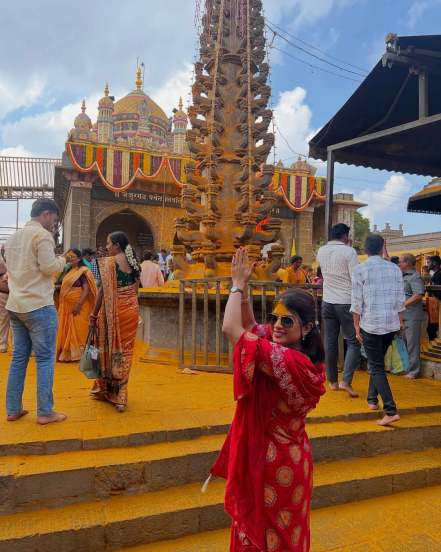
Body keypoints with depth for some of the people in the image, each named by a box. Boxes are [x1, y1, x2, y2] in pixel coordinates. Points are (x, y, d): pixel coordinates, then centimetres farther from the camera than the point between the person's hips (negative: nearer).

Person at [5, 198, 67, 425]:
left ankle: (13, 409, 19)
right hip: (38, 306, -8)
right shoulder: (42, 234, -10)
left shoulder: (14, 236, 16)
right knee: (45, 358, -1)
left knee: (19, 357, 13)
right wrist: (62, 260, 2)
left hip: (15, 306, 8)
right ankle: (45, 412, 4)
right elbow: (49, 267, -18)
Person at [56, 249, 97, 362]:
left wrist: (78, 305, -25)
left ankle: (75, 354, 9)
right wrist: (61, 304, 14)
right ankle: (66, 353, 24)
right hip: (67, 305, 8)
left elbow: (86, 290, -18)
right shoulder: (68, 270, 14)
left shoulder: (83, 271, -11)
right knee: (66, 329, 12)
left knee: (77, 329, -1)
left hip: (78, 305, -8)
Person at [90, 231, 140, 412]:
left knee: (111, 349, 9)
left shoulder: (109, 262, -9)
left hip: (113, 311, -5)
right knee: (125, 350, 9)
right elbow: (135, 290, 11)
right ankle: (120, 397, 15)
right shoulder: (133, 263, 8)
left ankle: (107, 390, 25)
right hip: (132, 310, 5)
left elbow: (103, 290, -12)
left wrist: (94, 314, -5)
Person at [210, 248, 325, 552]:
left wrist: (238, 285, -21)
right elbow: (250, 326, 4)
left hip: (272, 464, -8)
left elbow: (231, 328, -34)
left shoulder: (289, 361, -32)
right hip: (289, 457, 8)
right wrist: (243, 286, -6)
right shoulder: (297, 355, -5)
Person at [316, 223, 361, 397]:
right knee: (354, 342, 4)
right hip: (346, 302, -5)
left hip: (327, 302, 5)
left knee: (330, 341, 11)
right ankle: (346, 381, -4)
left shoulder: (321, 251, 6)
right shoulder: (349, 251, -11)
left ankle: (332, 381, 20)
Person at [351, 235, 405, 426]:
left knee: (377, 368, 3)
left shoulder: (359, 270, -7)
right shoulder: (395, 269, 4)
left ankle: (391, 410, -5)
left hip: (370, 324, -4)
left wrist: (357, 326, -2)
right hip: (392, 324, 5)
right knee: (377, 361, 22)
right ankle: (372, 399, 30)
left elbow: (357, 302, -9)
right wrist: (400, 322, 16)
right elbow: (400, 300, 5)